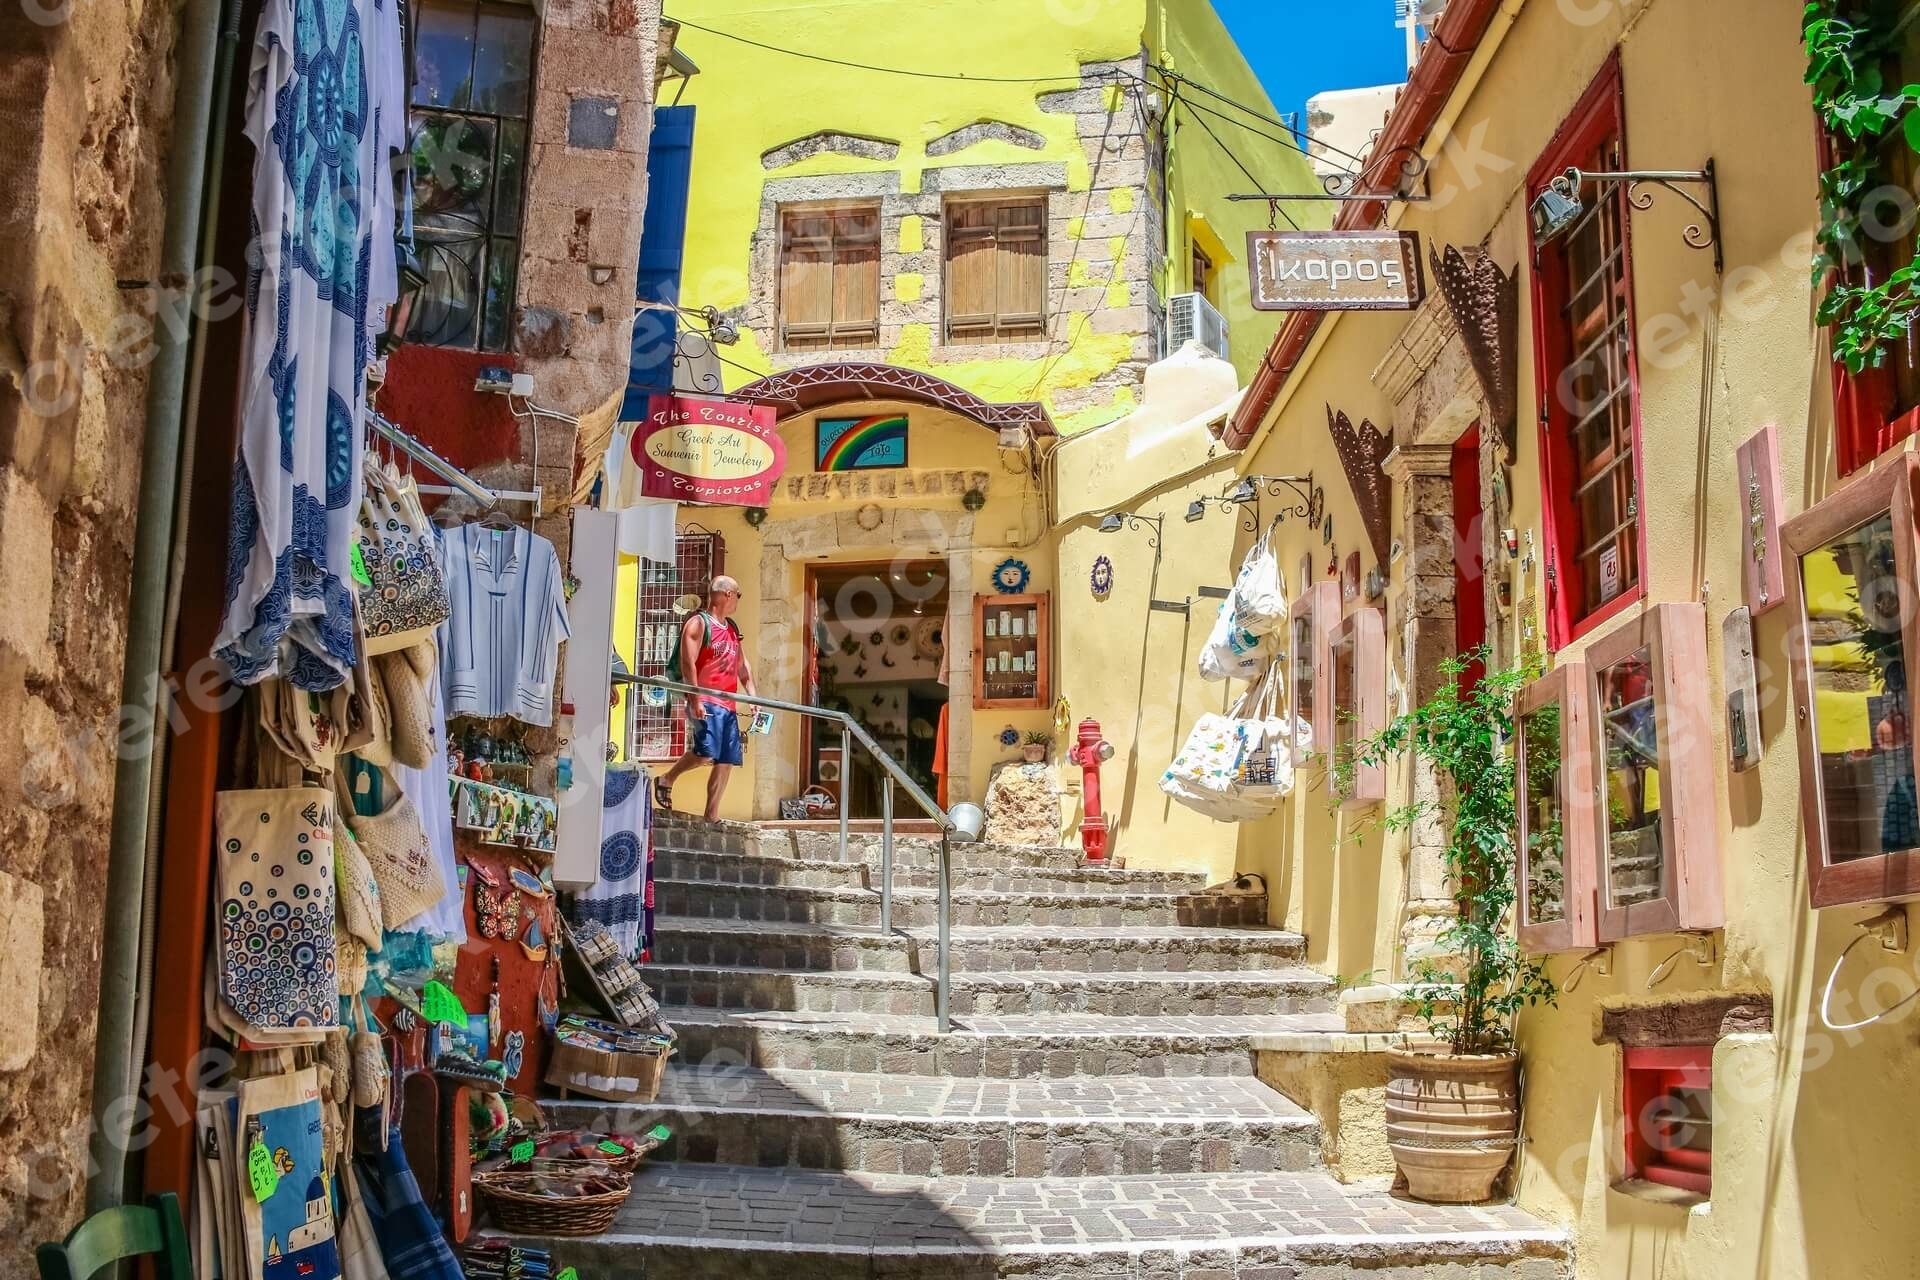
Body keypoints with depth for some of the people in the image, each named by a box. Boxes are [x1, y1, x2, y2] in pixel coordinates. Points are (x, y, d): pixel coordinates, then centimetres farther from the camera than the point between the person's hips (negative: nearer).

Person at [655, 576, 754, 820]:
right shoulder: (699, 623, -5)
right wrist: (695, 700, -21)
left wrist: (752, 697, 12)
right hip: (706, 702, -8)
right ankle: (666, 780, 2)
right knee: (705, 753, -21)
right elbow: (688, 662, -14)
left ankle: (712, 816, 7)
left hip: (727, 704, 8)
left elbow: (743, 666, 23)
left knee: (726, 761, 3)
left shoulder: (733, 628, 20)